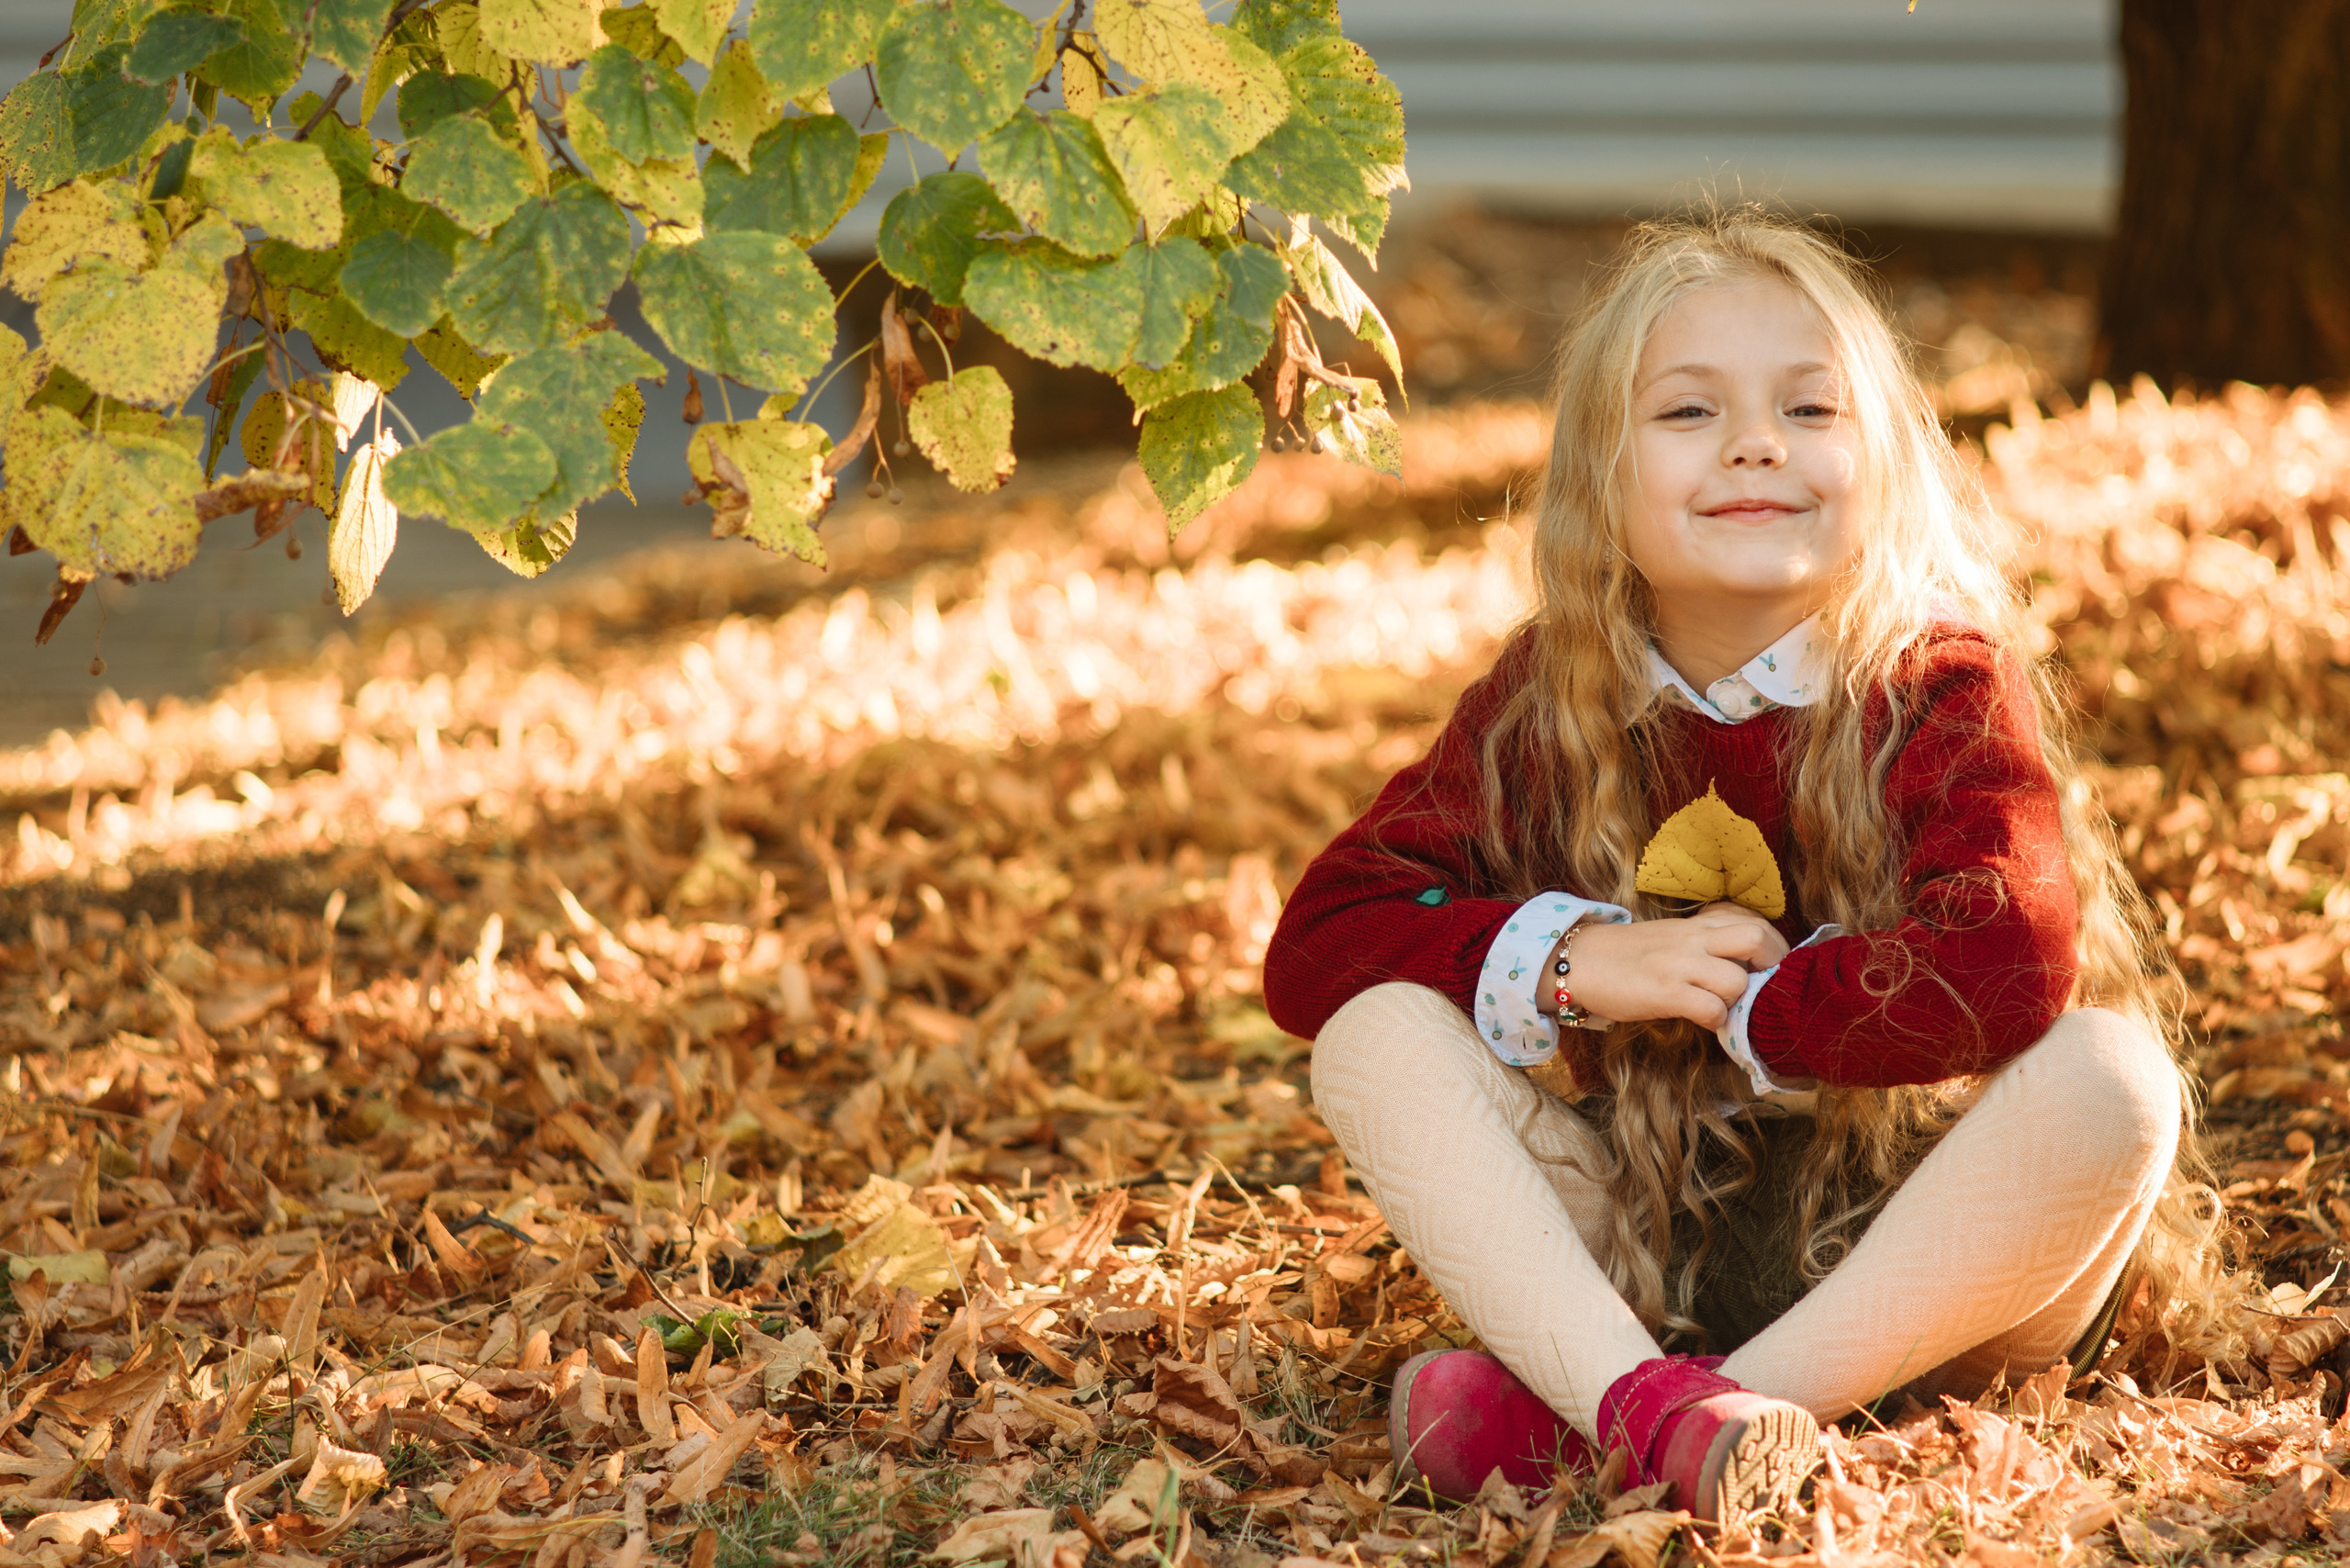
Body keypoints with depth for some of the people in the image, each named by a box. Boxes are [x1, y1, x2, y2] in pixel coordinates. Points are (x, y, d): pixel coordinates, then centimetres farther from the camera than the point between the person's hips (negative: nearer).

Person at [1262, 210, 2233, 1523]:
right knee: (1375, 1022, -15)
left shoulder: (1947, 689, -13)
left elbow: (2010, 966, -32)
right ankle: (1649, 1396, -39)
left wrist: (1730, 1005, -19)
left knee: (2111, 1073, -31)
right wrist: (1571, 960, -21)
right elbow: (1314, 944, -7)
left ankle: (1573, 1417, -34)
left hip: (1901, 1255, -2)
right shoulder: (1544, 707, -2)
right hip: (1638, 1255, 3)